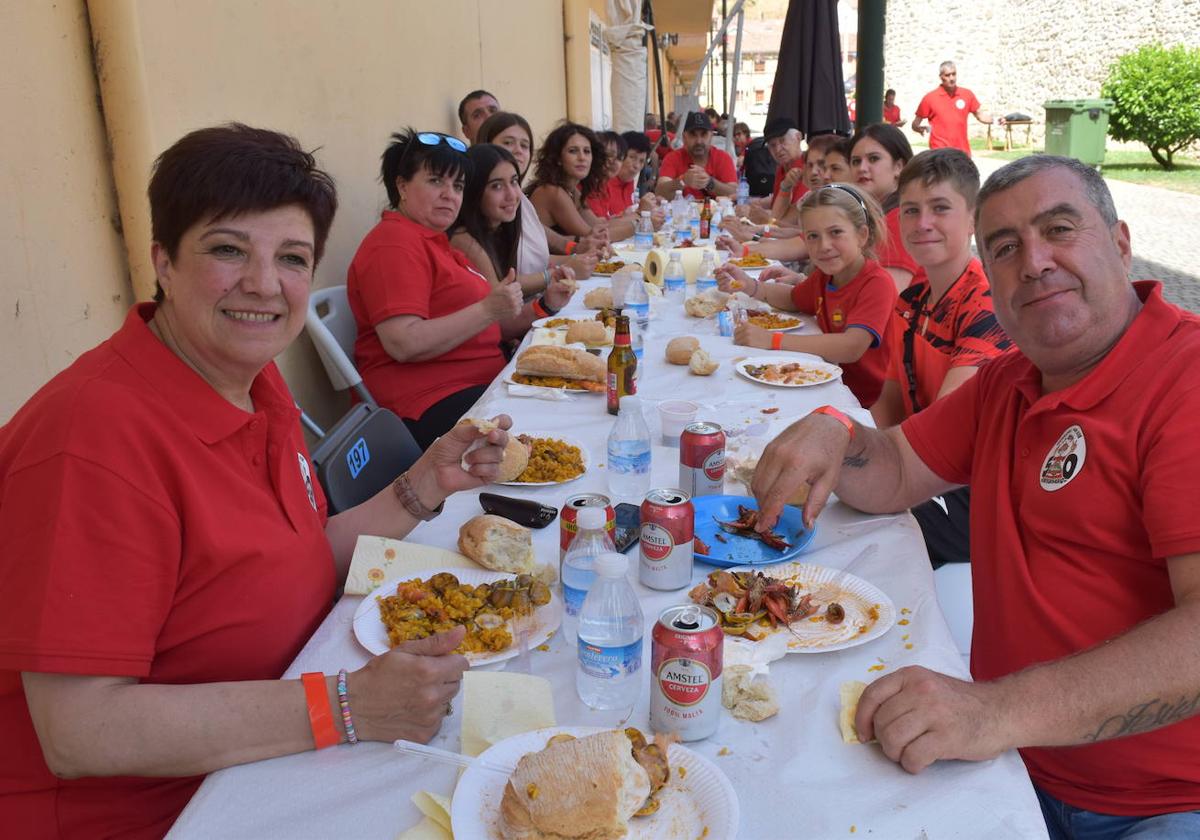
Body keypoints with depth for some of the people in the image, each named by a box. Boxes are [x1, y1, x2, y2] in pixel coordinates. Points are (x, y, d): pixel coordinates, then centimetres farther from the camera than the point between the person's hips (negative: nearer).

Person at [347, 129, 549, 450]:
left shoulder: (434, 241, 25)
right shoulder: (394, 243, -8)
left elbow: (482, 330, 23)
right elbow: (403, 344, -21)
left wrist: (543, 308, 8)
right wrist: (488, 309, -20)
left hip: (478, 385, 10)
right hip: (429, 406, -10)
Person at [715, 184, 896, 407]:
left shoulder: (877, 284, -19)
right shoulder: (824, 276, 6)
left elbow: (851, 347, -32)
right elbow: (792, 300, 26)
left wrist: (772, 340, -32)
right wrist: (748, 285, 6)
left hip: (867, 405, -7)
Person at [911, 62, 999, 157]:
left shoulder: (967, 94, 6)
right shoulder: (930, 97, -3)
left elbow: (980, 114, 14)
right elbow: (915, 124, 0)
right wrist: (920, 129, -23)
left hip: (963, 152, 4)